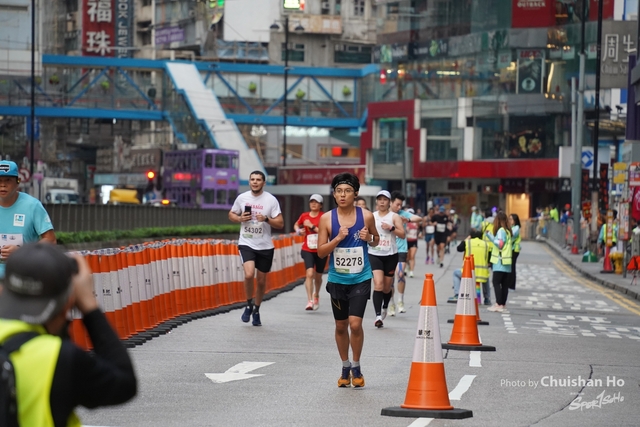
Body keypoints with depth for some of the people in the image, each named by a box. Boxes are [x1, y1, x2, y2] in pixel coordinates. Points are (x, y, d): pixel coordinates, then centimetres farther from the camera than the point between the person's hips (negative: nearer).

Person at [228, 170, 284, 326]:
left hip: (265, 246, 1)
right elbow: (231, 214, 15)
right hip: (246, 244, -1)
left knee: (261, 281, 10)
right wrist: (240, 218, -7)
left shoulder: (271, 200, -5)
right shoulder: (241, 198, 1)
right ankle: (249, 304, 2)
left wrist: (266, 219, -22)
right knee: (249, 274, -22)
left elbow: (280, 224, -4)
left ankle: (256, 310, 31)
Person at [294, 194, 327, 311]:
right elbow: (296, 225, 23)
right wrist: (299, 231, 2)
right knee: (309, 273, -19)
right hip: (308, 250, 1)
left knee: (318, 276, 15)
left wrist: (312, 226, -22)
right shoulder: (304, 216, 3)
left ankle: (316, 295, 43)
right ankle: (310, 301, -21)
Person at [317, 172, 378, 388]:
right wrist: (338, 238, -19)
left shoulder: (366, 216, -5)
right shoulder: (327, 219, -5)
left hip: (360, 279, -2)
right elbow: (321, 252, -4)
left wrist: (370, 239, -11)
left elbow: (376, 239, 11)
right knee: (341, 326, 11)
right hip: (337, 279, 2)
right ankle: (345, 368, 29)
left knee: (355, 324, -13)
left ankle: (356, 368, 7)